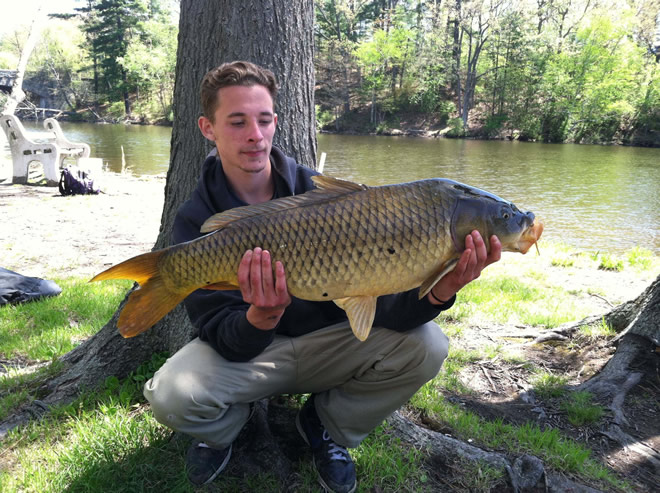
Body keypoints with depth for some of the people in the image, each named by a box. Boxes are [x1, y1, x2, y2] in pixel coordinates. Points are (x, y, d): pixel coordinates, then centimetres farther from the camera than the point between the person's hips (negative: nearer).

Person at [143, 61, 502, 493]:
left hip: (330, 343, 2)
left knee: (425, 347, -23)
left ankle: (326, 426, 6)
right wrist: (261, 316, -43)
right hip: (245, 351, -1)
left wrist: (437, 292, -41)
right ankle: (225, 426, 9)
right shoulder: (196, 222, -14)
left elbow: (377, 298, -19)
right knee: (172, 395, -32)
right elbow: (226, 341, -19)